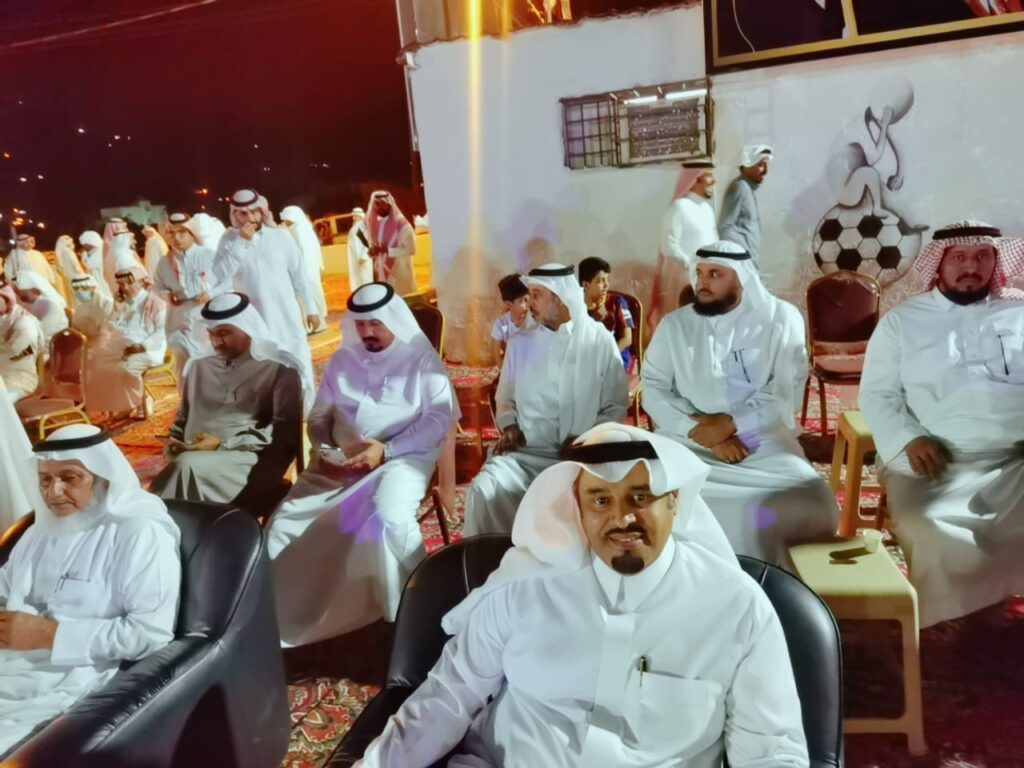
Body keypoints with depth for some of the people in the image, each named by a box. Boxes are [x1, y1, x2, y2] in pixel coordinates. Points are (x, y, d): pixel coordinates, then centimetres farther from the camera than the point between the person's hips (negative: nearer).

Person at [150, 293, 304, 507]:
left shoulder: (279, 368, 3)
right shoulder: (199, 366, 22)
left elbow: (284, 431, -6)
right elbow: (182, 419, 28)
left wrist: (223, 446, -12)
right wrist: (173, 448, 6)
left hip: (248, 461, -4)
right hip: (194, 459, 5)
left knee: (189, 467, -32)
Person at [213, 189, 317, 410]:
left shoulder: (280, 236, -3)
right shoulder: (229, 240, -2)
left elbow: (299, 275, 3)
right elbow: (219, 276, -15)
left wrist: (311, 308, 5)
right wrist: (240, 242, -19)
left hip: (286, 314, 0)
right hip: (253, 318, 0)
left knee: (299, 362, 9)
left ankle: (309, 409, 24)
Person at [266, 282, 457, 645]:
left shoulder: (421, 359, 2)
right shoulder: (342, 360, 18)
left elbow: (439, 418, -8)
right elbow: (318, 417, 16)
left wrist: (387, 450, -18)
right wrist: (325, 451, -6)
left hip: (401, 457, -5)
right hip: (339, 464, 5)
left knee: (390, 518, -35)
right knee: (284, 522, -13)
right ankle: (278, 622, 4)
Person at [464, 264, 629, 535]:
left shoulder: (600, 341, 4)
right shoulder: (519, 343, 12)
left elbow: (616, 406, 4)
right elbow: (505, 399, 19)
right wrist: (509, 427, -2)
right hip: (526, 453, 2)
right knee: (483, 491, -25)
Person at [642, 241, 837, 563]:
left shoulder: (781, 318, 2)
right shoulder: (674, 325, 7)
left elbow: (786, 392, -5)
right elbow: (653, 390, 0)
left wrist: (731, 424, -18)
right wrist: (702, 432, -14)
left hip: (763, 440, 0)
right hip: (687, 441, 1)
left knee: (812, 506, -26)